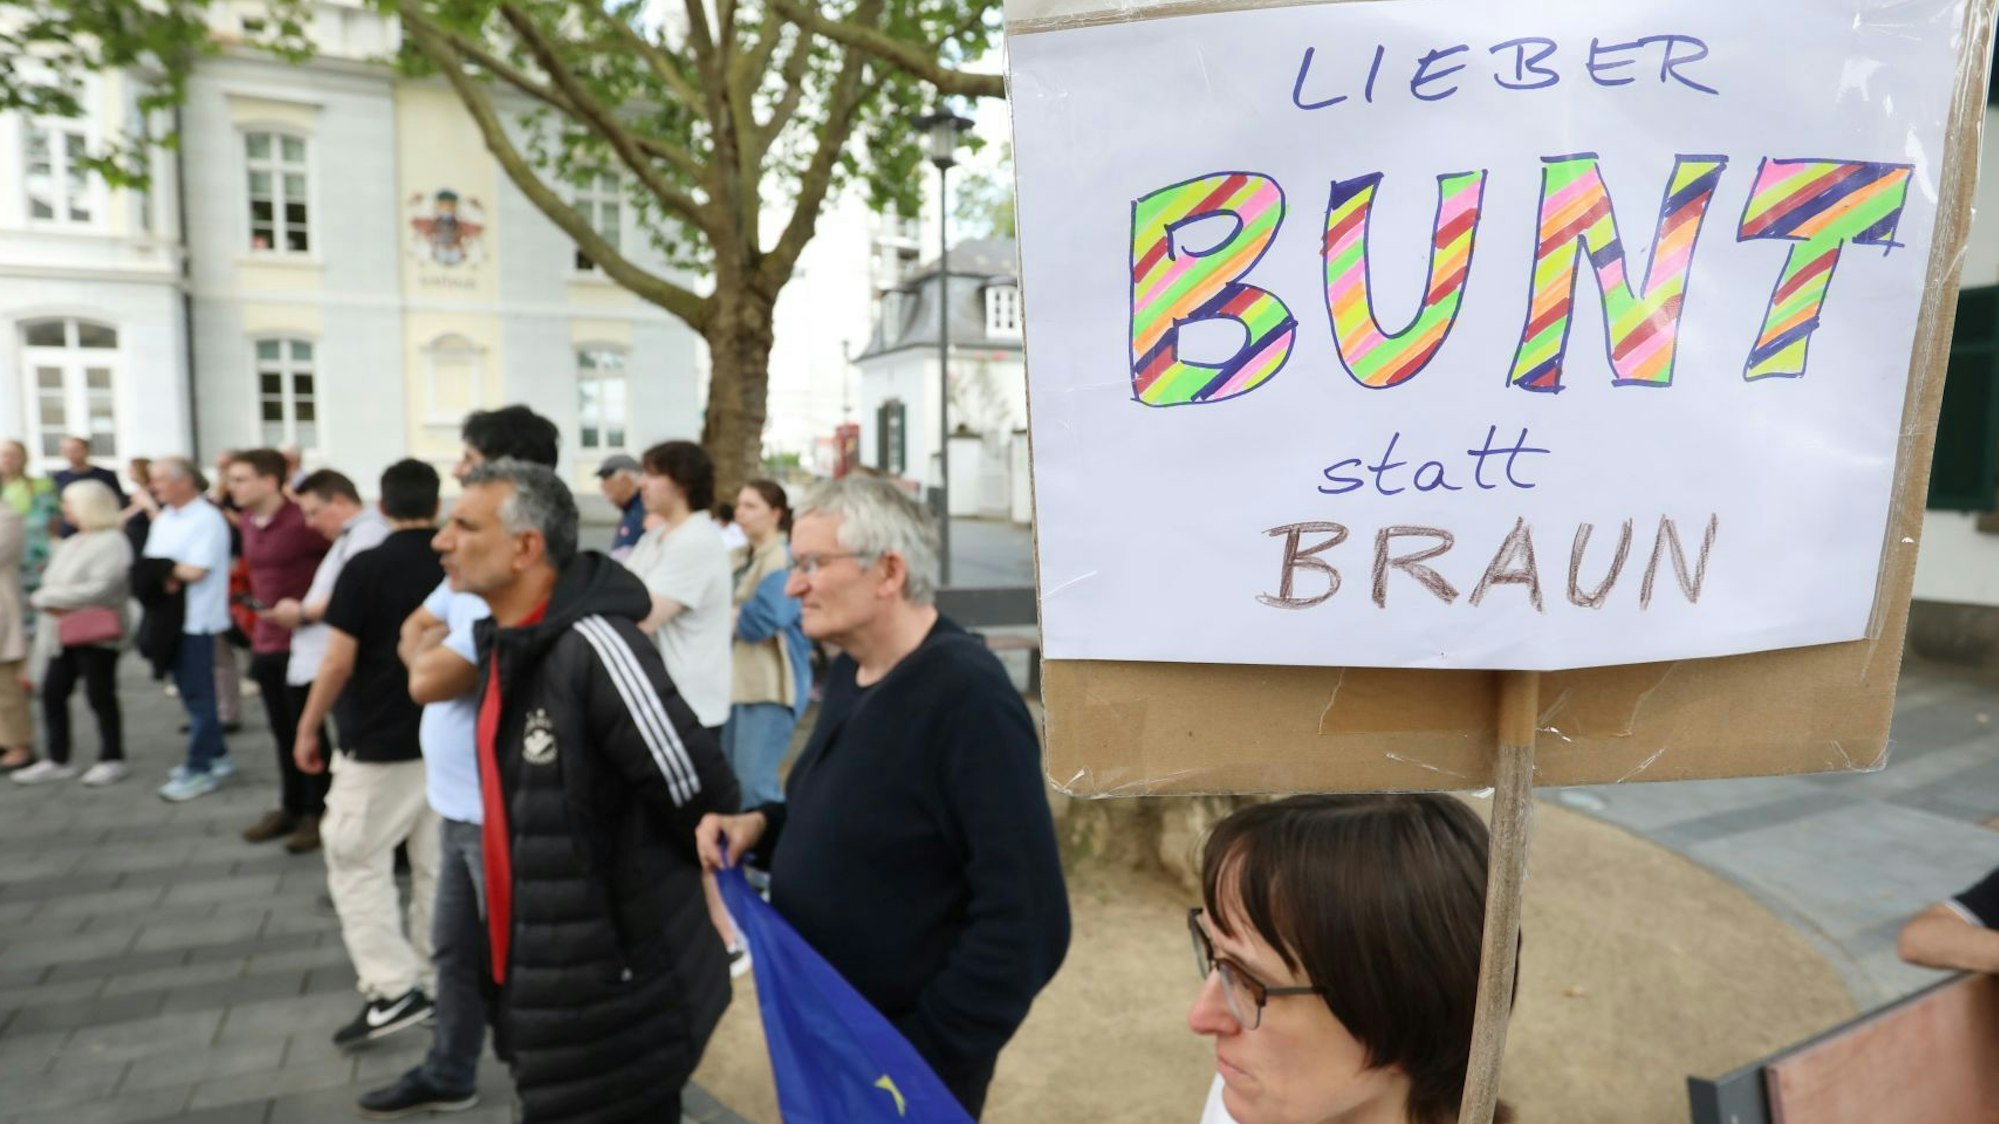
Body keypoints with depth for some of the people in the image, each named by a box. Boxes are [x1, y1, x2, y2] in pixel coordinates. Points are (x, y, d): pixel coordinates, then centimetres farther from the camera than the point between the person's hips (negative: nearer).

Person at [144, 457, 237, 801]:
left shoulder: (207, 520, -13)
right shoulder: (164, 518, 13)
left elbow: (195, 571, -20)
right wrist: (171, 576, -11)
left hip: (198, 619, -8)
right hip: (171, 618, 8)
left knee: (197, 695, -1)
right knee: (190, 691, 15)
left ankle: (200, 770, 6)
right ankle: (216, 754, 26)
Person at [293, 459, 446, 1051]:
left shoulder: (365, 567, -11)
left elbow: (338, 662, -13)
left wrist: (308, 728, 0)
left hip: (378, 743, -5)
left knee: (356, 861, 6)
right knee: (438, 864, 12)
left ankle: (393, 989, 0)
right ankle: (439, 984, 20)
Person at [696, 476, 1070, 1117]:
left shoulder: (968, 698, -26)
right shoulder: (851, 670, 2)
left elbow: (1025, 923, -27)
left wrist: (924, 1058, -21)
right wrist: (762, 826, -3)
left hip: (895, 1062, -8)